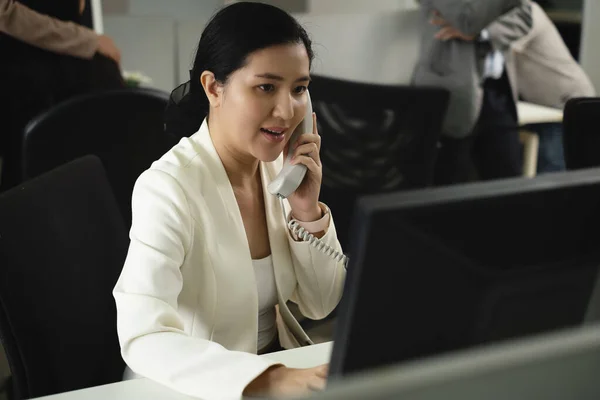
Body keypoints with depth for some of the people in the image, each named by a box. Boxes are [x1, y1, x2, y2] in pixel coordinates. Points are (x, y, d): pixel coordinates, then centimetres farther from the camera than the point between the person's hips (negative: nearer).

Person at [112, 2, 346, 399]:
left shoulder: (280, 164, -3)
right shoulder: (167, 188, -21)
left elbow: (320, 304, 2)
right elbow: (142, 338, -32)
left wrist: (308, 212, -13)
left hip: (278, 365, 5)